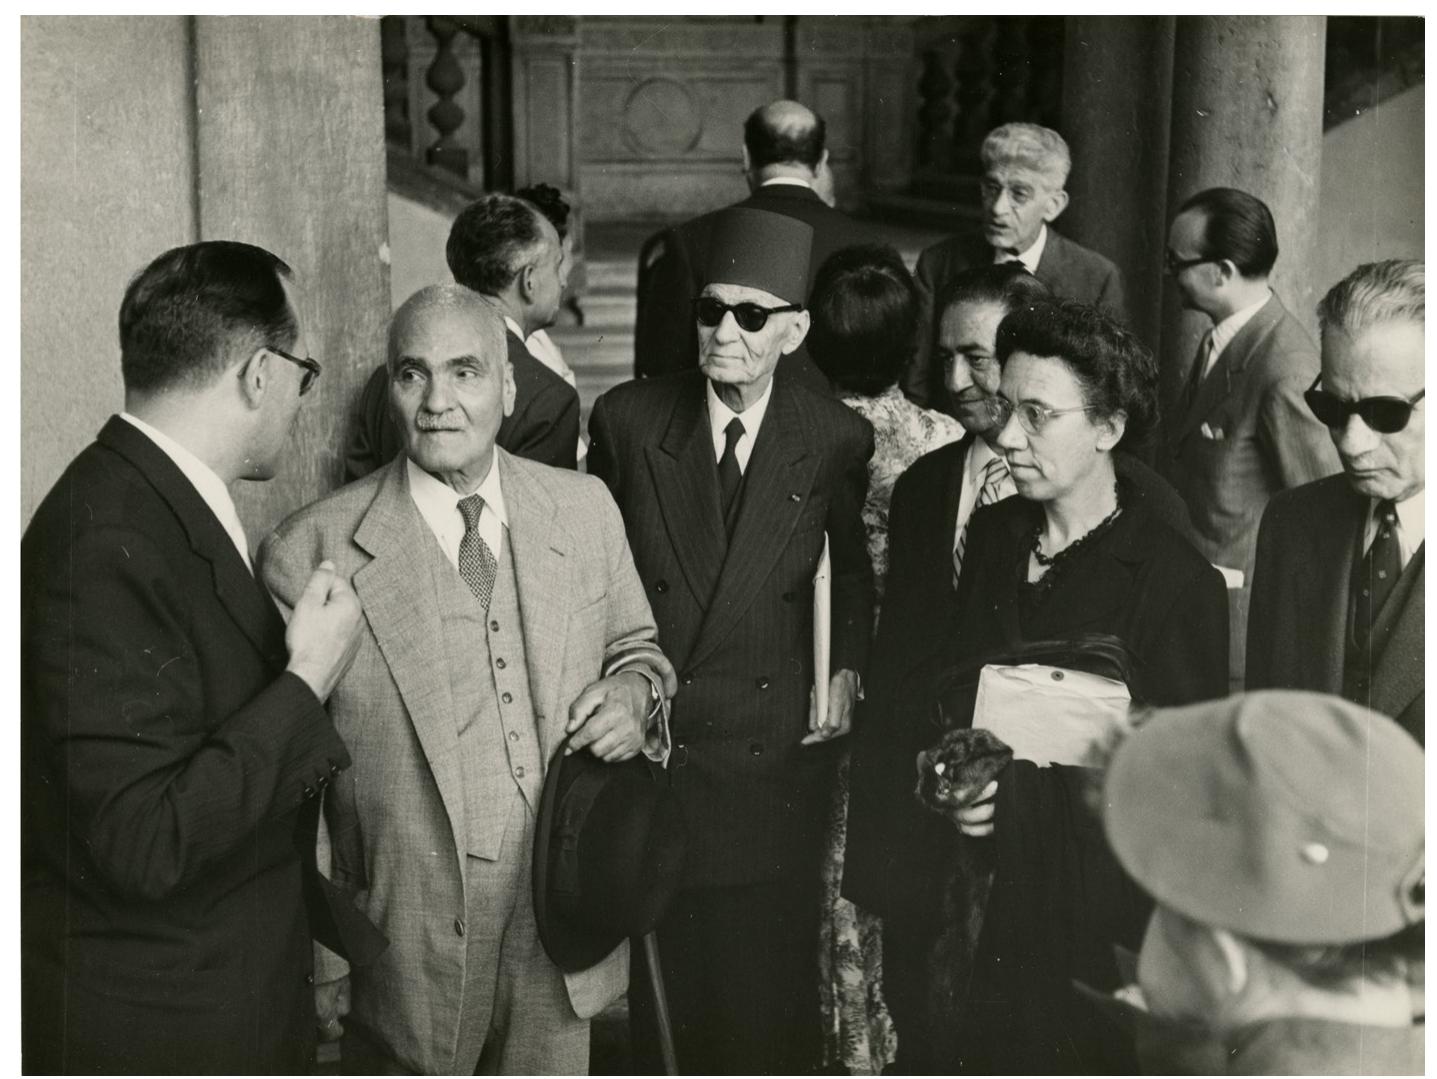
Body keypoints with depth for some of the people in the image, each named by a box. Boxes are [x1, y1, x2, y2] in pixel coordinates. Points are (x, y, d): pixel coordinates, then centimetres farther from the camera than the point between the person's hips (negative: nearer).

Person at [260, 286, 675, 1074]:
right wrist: (321, 952, -8)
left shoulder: (586, 509, 2)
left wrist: (632, 699, -7)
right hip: (409, 945, -3)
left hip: (563, 933, 4)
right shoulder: (311, 552, -11)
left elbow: (635, 649, 16)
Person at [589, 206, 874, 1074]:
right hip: (649, 750, 1)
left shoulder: (837, 439, -4)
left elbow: (858, 566, 15)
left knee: (769, 999, 6)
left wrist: (848, 666, 4)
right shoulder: (627, 418, -3)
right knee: (664, 997, 10)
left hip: (774, 764, 0)